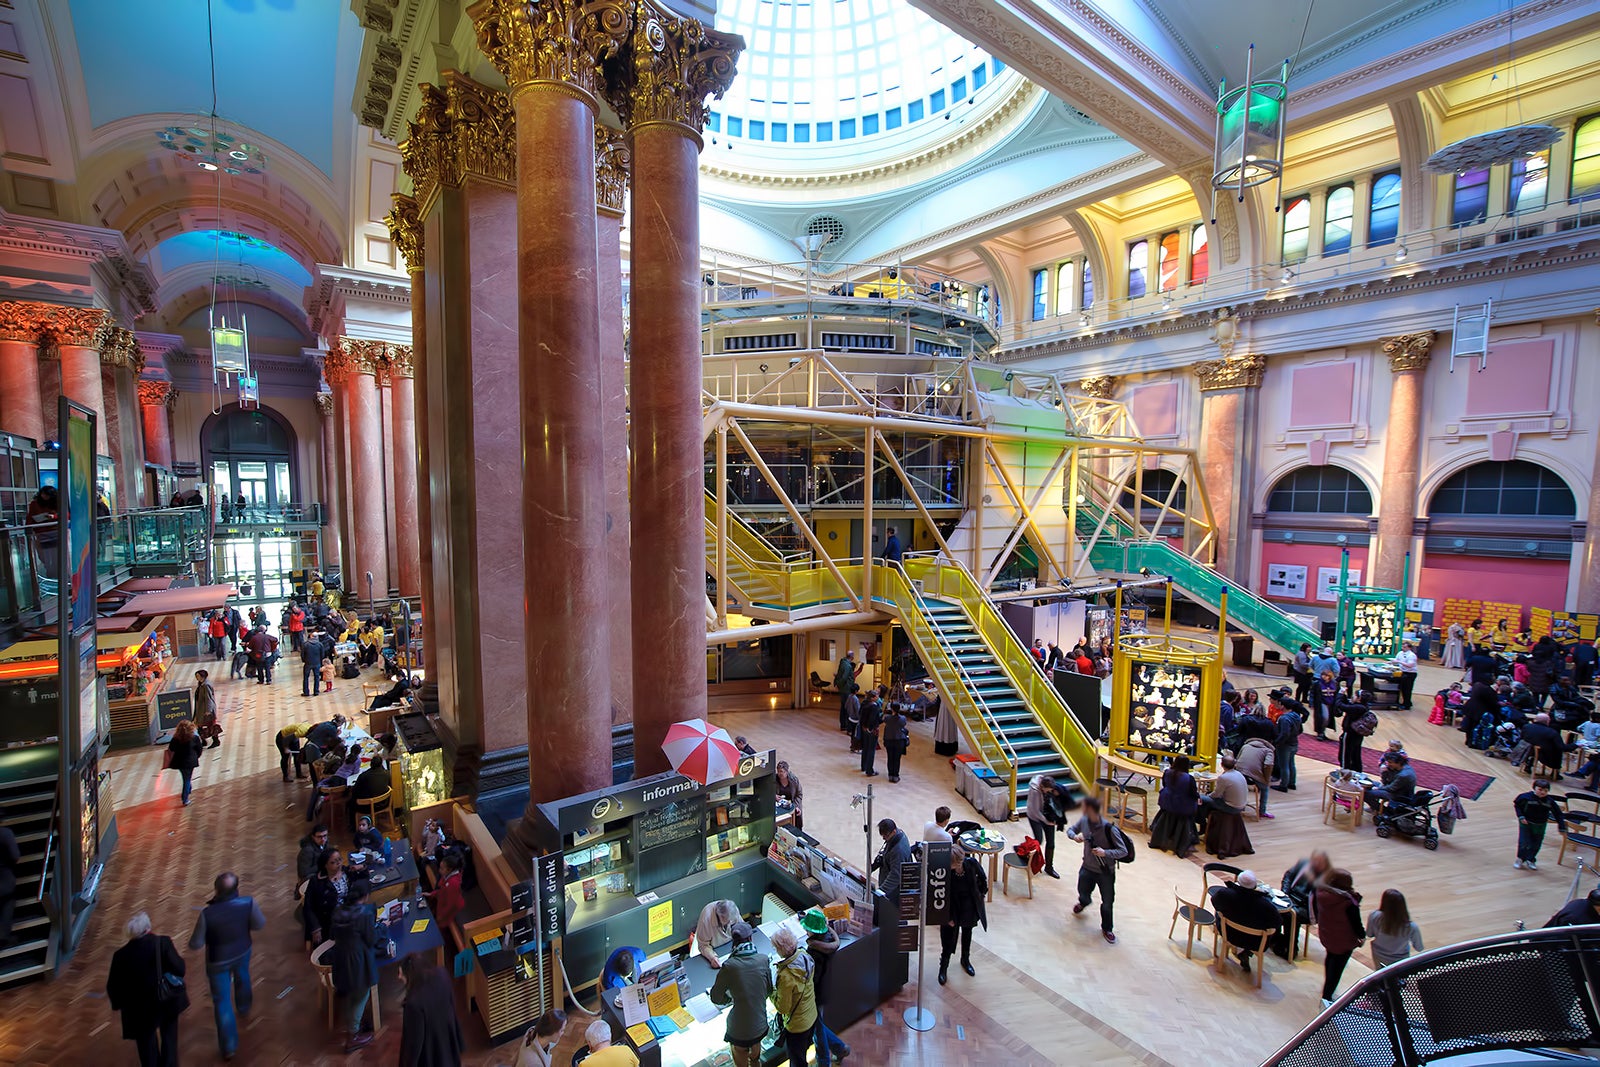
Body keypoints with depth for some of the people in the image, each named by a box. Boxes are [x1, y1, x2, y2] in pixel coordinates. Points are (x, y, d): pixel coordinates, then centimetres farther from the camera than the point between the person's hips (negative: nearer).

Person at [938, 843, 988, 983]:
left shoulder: (971, 863, -27)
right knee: (949, 936, 5)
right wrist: (947, 917, -15)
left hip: (970, 907, 3)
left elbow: (983, 878, -3)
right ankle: (943, 967, 28)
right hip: (952, 908, -3)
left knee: (967, 932, 24)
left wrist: (982, 893, 2)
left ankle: (965, 959, 48)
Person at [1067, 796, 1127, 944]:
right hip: (1087, 867, 4)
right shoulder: (1084, 821, -12)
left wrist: (1105, 853, -36)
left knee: (1107, 903, 10)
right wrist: (1074, 836, -19)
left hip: (1106, 872, -4)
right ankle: (1083, 903, 60)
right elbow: (1071, 829, 5)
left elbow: (1123, 851, -21)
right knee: (1083, 895, 22)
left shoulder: (1109, 829, -29)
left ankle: (1107, 929, 38)